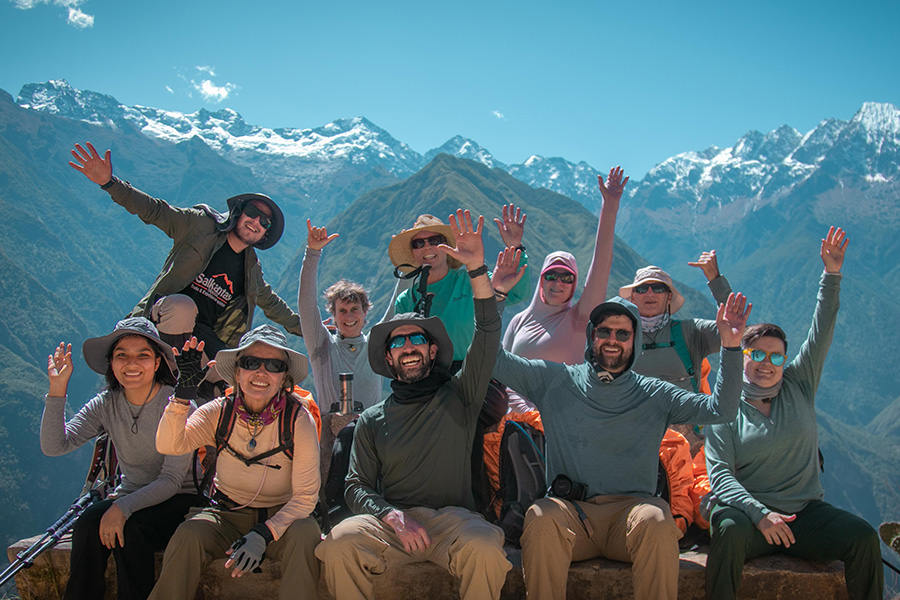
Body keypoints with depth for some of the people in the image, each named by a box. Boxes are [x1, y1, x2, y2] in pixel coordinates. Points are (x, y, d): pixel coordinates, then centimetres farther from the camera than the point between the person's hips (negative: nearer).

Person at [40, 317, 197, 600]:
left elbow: (172, 480, -18)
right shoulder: (106, 404, -1)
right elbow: (53, 446, -12)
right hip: (130, 496, 4)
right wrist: (57, 390, -21)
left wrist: (123, 508, -30)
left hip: (178, 500, -4)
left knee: (130, 530, -32)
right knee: (88, 524, -26)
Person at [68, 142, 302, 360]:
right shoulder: (201, 224, -1)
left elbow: (270, 302, 30)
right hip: (166, 316, -5)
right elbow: (153, 209, -7)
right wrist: (109, 182, -20)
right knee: (183, 307, -40)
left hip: (205, 339, 5)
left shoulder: (251, 268, 14)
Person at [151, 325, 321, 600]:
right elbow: (168, 445, -20)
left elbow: (306, 495, -12)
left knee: (305, 533, -32)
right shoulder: (220, 412, -5)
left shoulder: (299, 419, -12)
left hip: (281, 516, -1)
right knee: (189, 534, -28)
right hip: (228, 515, 2)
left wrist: (263, 535, -25)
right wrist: (184, 391, -31)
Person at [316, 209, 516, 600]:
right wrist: (394, 516, -13)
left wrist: (477, 269, -12)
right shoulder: (373, 420, 16)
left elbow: (488, 335, 0)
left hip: (453, 517, -1)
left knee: (485, 550, -34)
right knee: (338, 546, -30)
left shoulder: (458, 396, 12)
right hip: (390, 520, 1)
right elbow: (358, 487, 8)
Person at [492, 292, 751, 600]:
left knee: (656, 522, -34)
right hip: (570, 508, 0)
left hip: (630, 507, 0)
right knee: (541, 518, -34)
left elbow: (720, 410, 3)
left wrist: (730, 348, -9)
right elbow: (494, 360, 9)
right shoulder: (556, 381, 13)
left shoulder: (654, 395, 12)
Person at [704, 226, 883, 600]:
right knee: (730, 530, -36)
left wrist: (832, 276, -8)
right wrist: (760, 514, -23)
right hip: (748, 510, -3)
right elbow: (719, 474, -7)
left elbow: (820, 336, 2)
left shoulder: (798, 388, 11)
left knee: (863, 537, -21)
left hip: (805, 512, 3)